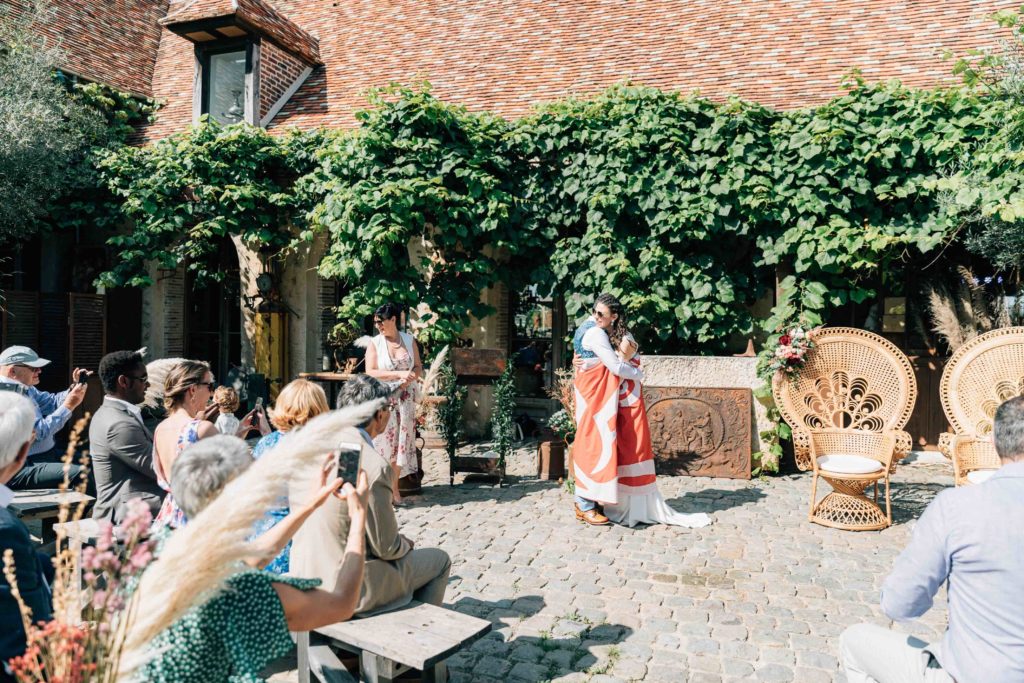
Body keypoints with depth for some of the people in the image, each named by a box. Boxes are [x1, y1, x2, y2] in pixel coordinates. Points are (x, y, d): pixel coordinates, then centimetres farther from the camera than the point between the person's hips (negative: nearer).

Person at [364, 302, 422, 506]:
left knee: (402, 438, 3)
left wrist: (411, 377, -11)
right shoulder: (375, 343, -1)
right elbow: (370, 372, -10)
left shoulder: (409, 340, 7)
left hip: (405, 399, 3)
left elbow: (419, 367, 11)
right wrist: (399, 374, -18)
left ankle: (394, 487, 12)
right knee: (384, 439, -4)